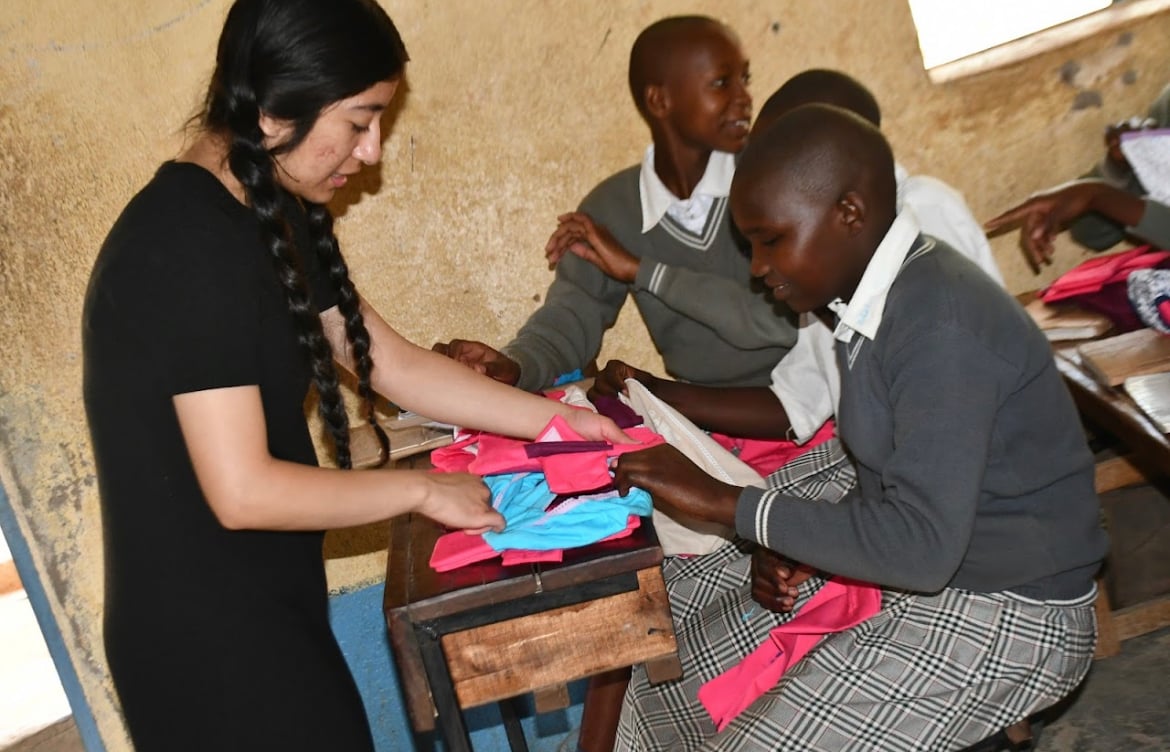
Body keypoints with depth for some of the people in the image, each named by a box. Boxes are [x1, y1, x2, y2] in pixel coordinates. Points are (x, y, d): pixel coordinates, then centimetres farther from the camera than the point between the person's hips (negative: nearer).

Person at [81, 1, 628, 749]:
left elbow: (394, 363, 7)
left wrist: (554, 419, 3)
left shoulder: (272, 214, 5)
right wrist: (421, 488, -16)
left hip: (260, 598, 9)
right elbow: (243, 490, -27)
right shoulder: (191, 245, -25)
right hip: (206, 629, -9)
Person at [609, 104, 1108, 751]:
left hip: (1003, 618, -9)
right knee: (670, 673, 5)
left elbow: (921, 546, -32)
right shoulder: (877, 299, 2)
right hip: (907, 574, 9)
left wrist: (727, 502, -26)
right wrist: (790, 544, -7)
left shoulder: (942, 326, -26)